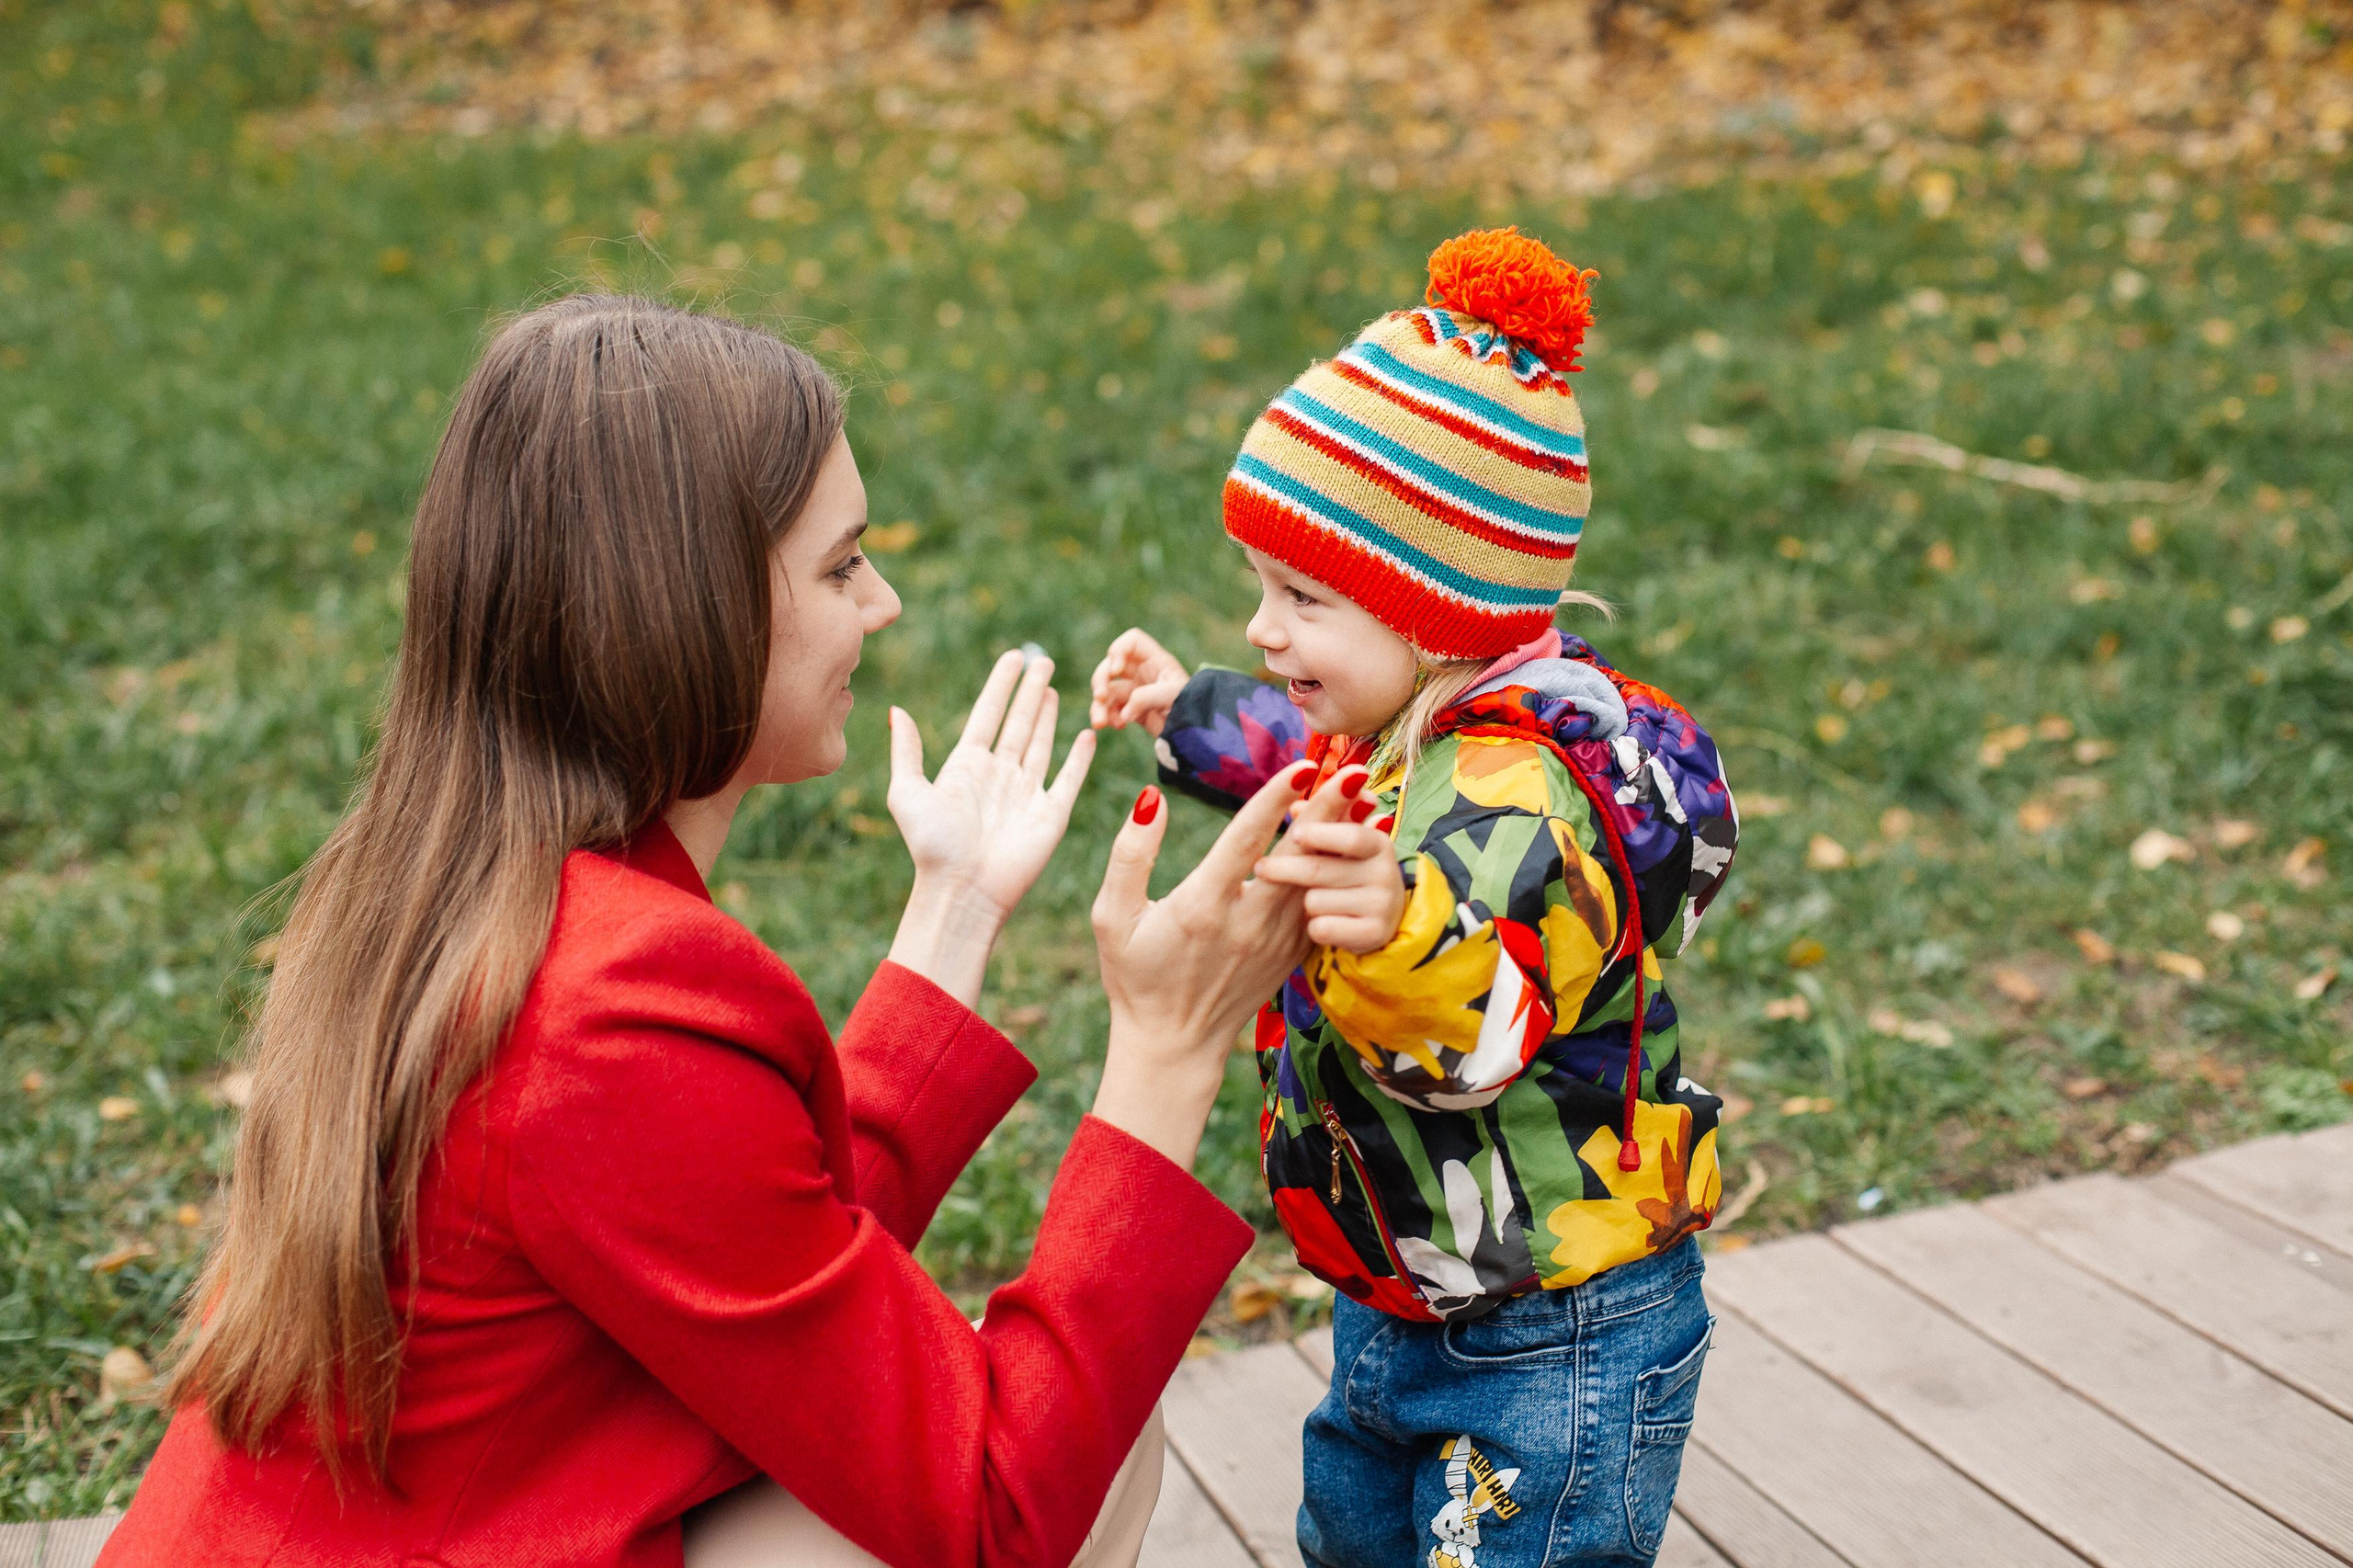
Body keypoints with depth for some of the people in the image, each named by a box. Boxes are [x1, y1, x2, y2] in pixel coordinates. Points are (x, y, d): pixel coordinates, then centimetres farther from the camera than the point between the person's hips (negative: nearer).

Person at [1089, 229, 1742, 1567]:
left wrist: (1399, 930, -67)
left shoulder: (1519, 794, -32)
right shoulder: (1418, 728, -1)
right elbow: (1322, 759, 24)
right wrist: (1190, 717, 29)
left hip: (1557, 1346, -10)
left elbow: (1483, 1022, -48)